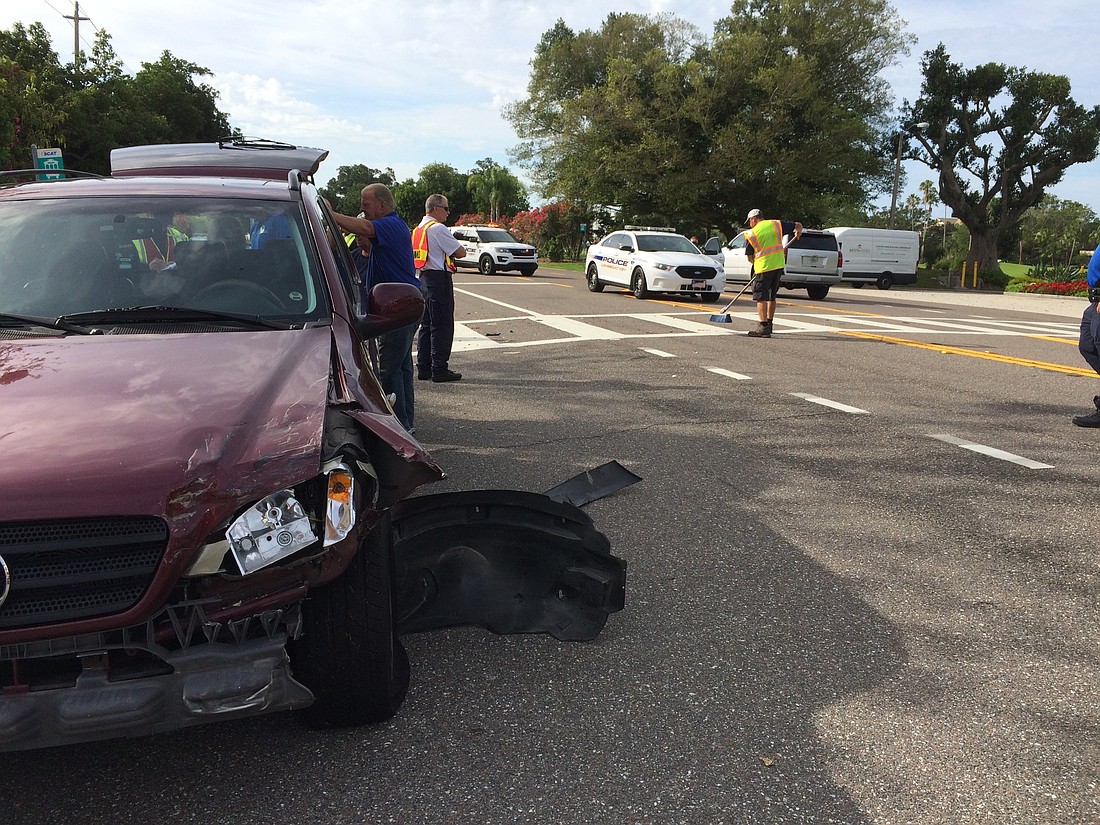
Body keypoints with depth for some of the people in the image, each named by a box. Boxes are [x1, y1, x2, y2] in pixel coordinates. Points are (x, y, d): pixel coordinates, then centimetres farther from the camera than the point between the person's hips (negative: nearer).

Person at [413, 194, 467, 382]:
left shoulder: (418, 229, 16)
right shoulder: (438, 228, -13)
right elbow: (460, 253, -13)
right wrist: (458, 248, 8)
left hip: (424, 278, 10)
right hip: (439, 279, -9)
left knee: (426, 324, 13)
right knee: (442, 326, -5)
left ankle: (423, 368, 16)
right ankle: (439, 370, -3)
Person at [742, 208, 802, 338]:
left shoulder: (750, 234, -2)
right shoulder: (776, 224, 7)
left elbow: (750, 257, 3)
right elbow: (798, 225, 11)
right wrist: (798, 233, 32)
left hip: (763, 268, -5)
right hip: (779, 265, 5)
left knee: (761, 298, -3)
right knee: (771, 296, 18)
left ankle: (764, 327, -14)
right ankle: (769, 325, 28)